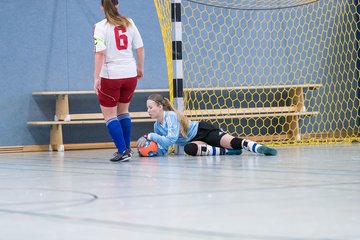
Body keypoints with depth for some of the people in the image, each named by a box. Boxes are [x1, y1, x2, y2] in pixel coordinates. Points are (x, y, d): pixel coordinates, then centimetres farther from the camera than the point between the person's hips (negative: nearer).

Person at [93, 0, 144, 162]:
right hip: (130, 74, 5)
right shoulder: (129, 23, 4)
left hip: (111, 76, -5)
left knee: (109, 115, 5)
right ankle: (127, 149, 23)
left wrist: (96, 78, -16)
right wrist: (140, 68, 20)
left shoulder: (100, 27, -9)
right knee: (123, 111, 22)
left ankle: (123, 152, -3)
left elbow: (100, 53, -16)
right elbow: (140, 47, 6)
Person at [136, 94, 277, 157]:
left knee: (232, 142, -29)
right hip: (193, 140, 6)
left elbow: (171, 139, -30)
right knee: (189, 149, -32)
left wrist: (149, 136, -29)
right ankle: (226, 151, -26)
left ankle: (260, 148, -36)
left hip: (202, 130, -6)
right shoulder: (157, 127, 5)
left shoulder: (170, 116, -19)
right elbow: (163, 150, 6)